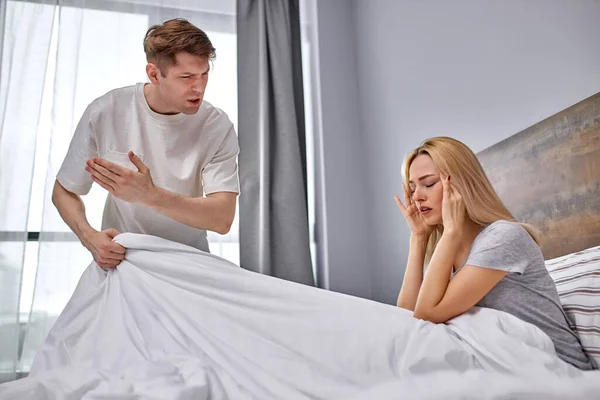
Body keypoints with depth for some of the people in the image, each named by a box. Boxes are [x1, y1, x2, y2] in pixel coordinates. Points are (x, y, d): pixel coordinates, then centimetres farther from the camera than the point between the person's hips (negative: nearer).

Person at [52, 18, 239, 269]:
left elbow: (223, 219, -20)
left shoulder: (217, 127, -12)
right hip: (120, 257, 1)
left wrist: (149, 195, -34)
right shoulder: (105, 113, -9)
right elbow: (63, 191, 2)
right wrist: (89, 236, -19)